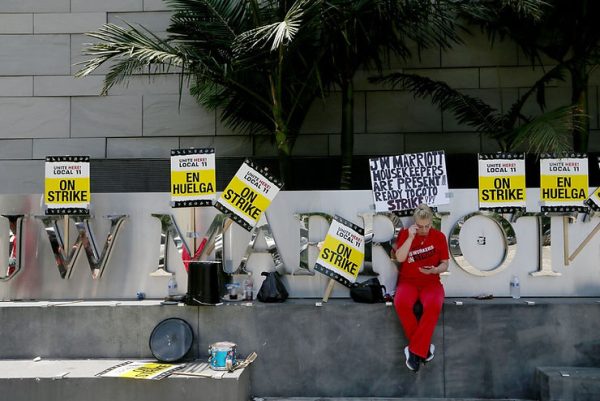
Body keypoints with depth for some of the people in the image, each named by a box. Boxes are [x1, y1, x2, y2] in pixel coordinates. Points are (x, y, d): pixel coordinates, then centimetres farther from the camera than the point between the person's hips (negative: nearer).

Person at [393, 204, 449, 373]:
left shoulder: (439, 236, 4)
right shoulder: (404, 234, 2)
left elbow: (445, 264, 6)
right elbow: (400, 258, -12)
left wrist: (434, 270, -16)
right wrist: (411, 237, -19)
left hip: (431, 281, 0)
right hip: (408, 281, 0)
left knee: (433, 306, -35)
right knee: (401, 303, -34)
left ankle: (415, 351, -26)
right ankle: (423, 346, -17)